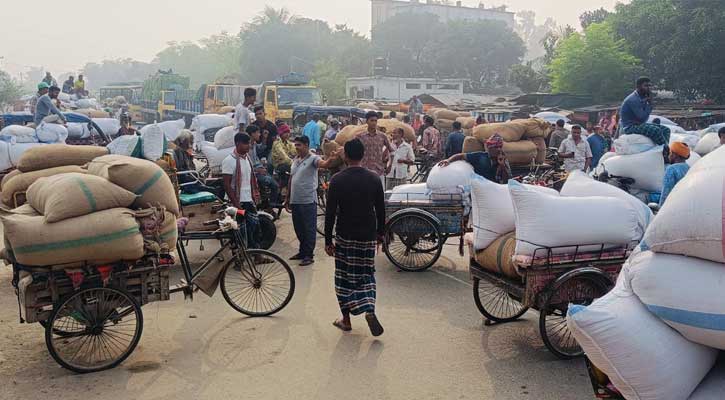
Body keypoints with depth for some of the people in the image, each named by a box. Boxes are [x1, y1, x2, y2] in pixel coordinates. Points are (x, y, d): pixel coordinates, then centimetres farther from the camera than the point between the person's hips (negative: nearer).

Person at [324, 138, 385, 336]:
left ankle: (346, 319, 18)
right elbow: (381, 209, 5)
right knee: (366, 275, 14)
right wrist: (380, 233, 18)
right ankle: (369, 310, -8)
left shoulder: (337, 180, -10)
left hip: (345, 237, -2)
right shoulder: (374, 179, -1)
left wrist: (328, 240, -3)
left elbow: (330, 212, -10)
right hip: (368, 236, 2)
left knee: (344, 277, 11)